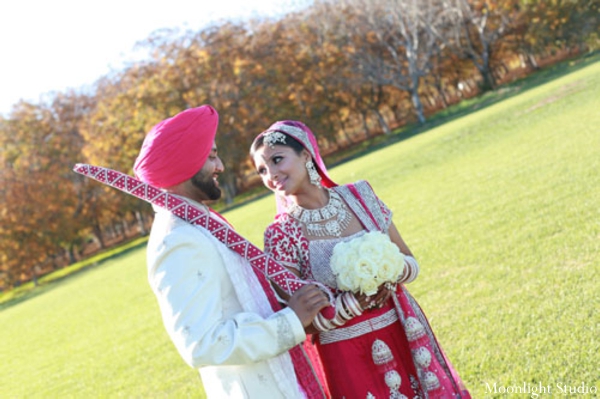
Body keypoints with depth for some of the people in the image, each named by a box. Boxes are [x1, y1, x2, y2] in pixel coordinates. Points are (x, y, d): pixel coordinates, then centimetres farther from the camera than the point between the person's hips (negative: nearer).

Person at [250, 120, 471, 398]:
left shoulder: (359, 195, -2)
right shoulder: (281, 234, -10)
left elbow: (410, 262, 5)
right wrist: (354, 302, -22)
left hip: (408, 338, 3)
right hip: (348, 356, -3)